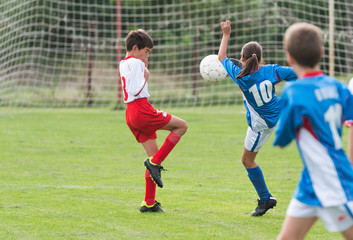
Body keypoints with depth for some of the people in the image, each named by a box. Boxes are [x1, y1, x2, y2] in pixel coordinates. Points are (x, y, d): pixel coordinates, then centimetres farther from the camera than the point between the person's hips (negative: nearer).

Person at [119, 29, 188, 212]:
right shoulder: (135, 62, -9)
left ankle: (149, 203, 4)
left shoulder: (124, 63, 20)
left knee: (154, 155, 9)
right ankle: (154, 162, -8)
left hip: (131, 114, 9)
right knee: (182, 126, -1)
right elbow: (136, 90, -19)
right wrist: (146, 77, -4)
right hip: (141, 110, -9)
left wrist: (144, 67, 23)